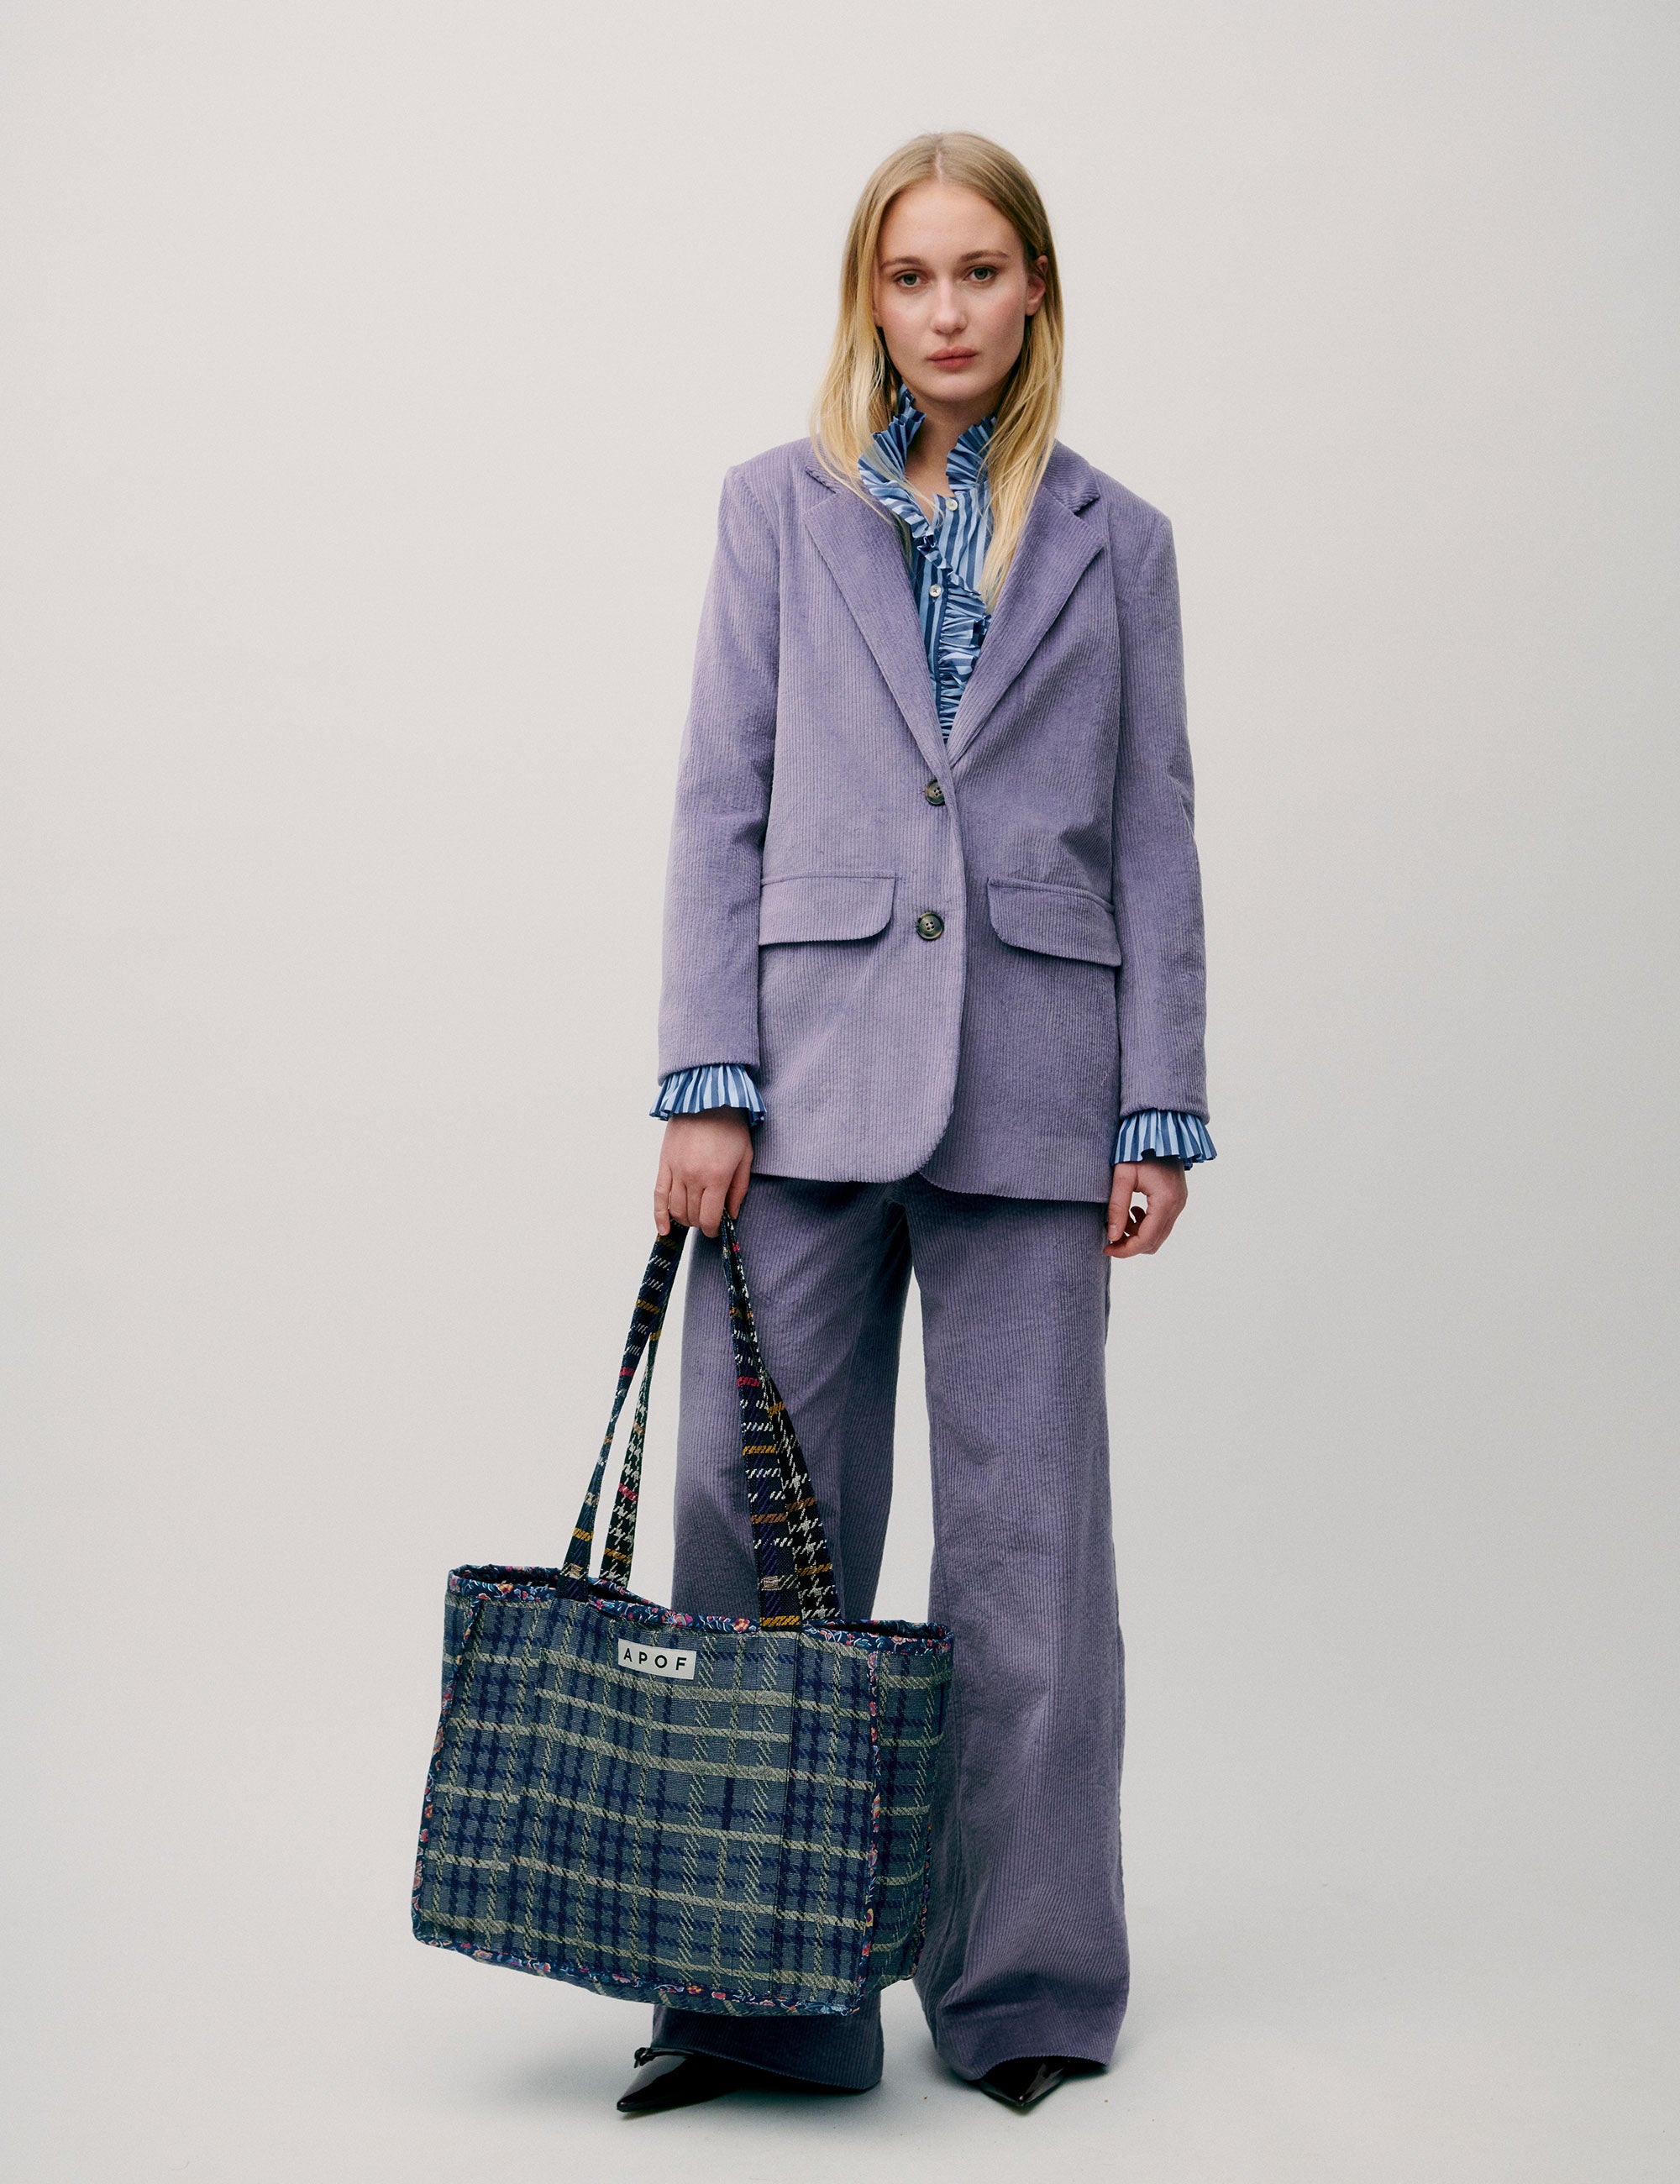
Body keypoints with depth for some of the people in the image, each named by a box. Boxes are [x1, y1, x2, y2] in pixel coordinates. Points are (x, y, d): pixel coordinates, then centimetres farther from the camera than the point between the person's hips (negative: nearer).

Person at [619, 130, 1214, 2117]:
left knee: (1025, 1540, 4)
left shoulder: (1115, 542, 12)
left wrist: (1162, 1111, 1)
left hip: (1031, 1093, 0)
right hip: (814, 1072, 0)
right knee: (760, 1526, 1)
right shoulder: (779, 506, 11)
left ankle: (1025, 1985, 18)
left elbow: (1155, 838, 9)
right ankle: (756, 1992, 14)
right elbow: (721, 806, 5)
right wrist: (708, 1081, -4)